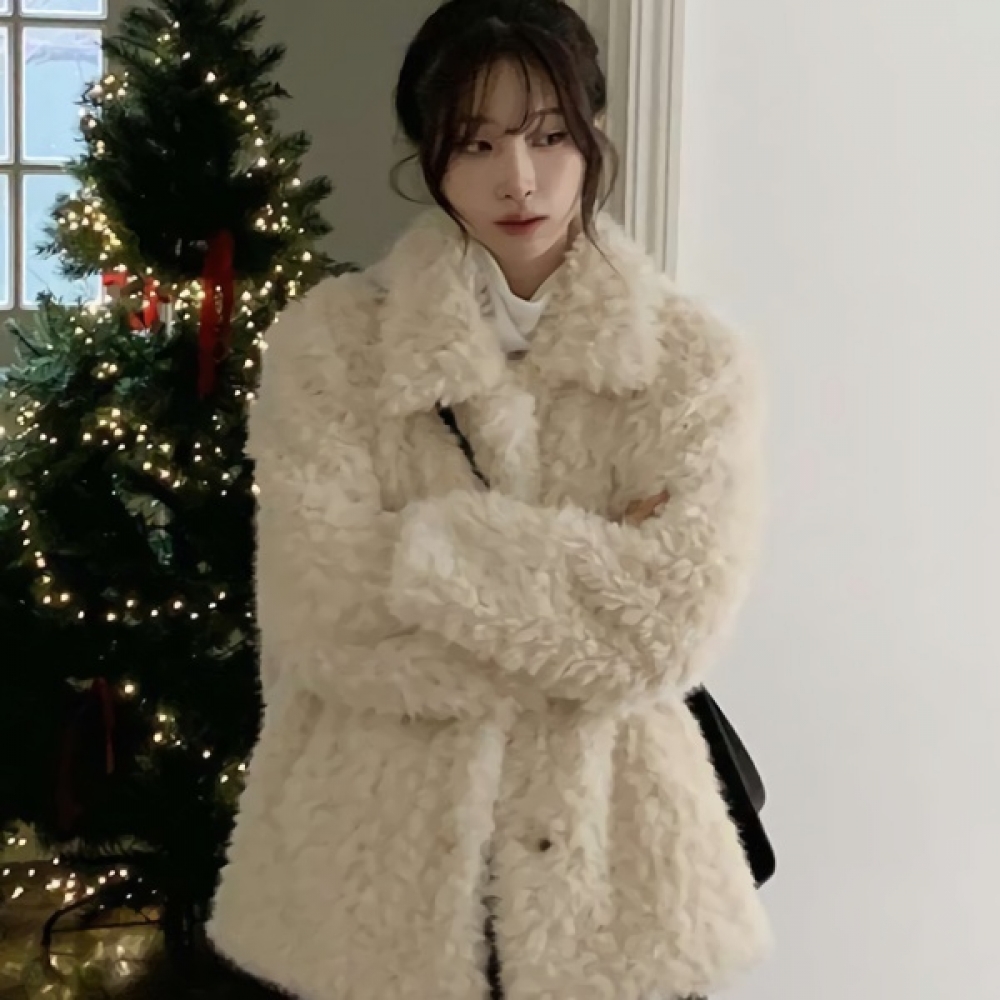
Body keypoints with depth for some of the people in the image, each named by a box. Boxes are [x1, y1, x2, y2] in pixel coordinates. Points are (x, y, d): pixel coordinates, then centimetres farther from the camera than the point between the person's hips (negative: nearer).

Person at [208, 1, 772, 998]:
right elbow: (325, 613, -14)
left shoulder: (693, 363, -3)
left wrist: (435, 550, -17)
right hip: (373, 858, 0)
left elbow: (671, 620, -13)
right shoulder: (330, 339, -5)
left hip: (604, 861, 1)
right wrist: (590, 566, -14)